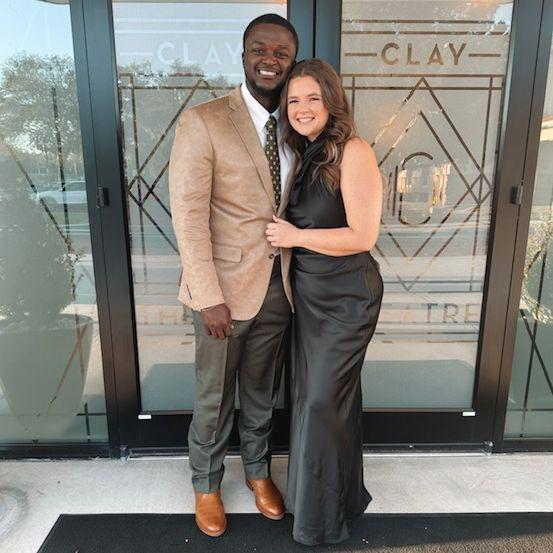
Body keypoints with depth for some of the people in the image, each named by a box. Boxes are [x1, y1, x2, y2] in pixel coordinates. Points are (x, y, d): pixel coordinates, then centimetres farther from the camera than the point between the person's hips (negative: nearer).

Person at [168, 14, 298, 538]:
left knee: (262, 393, 20)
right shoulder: (202, 122, -9)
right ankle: (206, 483, 40)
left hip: (278, 288, 4)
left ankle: (258, 470, 45)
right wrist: (208, 296, -18)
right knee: (214, 397, 14)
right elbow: (188, 215, -14)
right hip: (225, 288, -4)